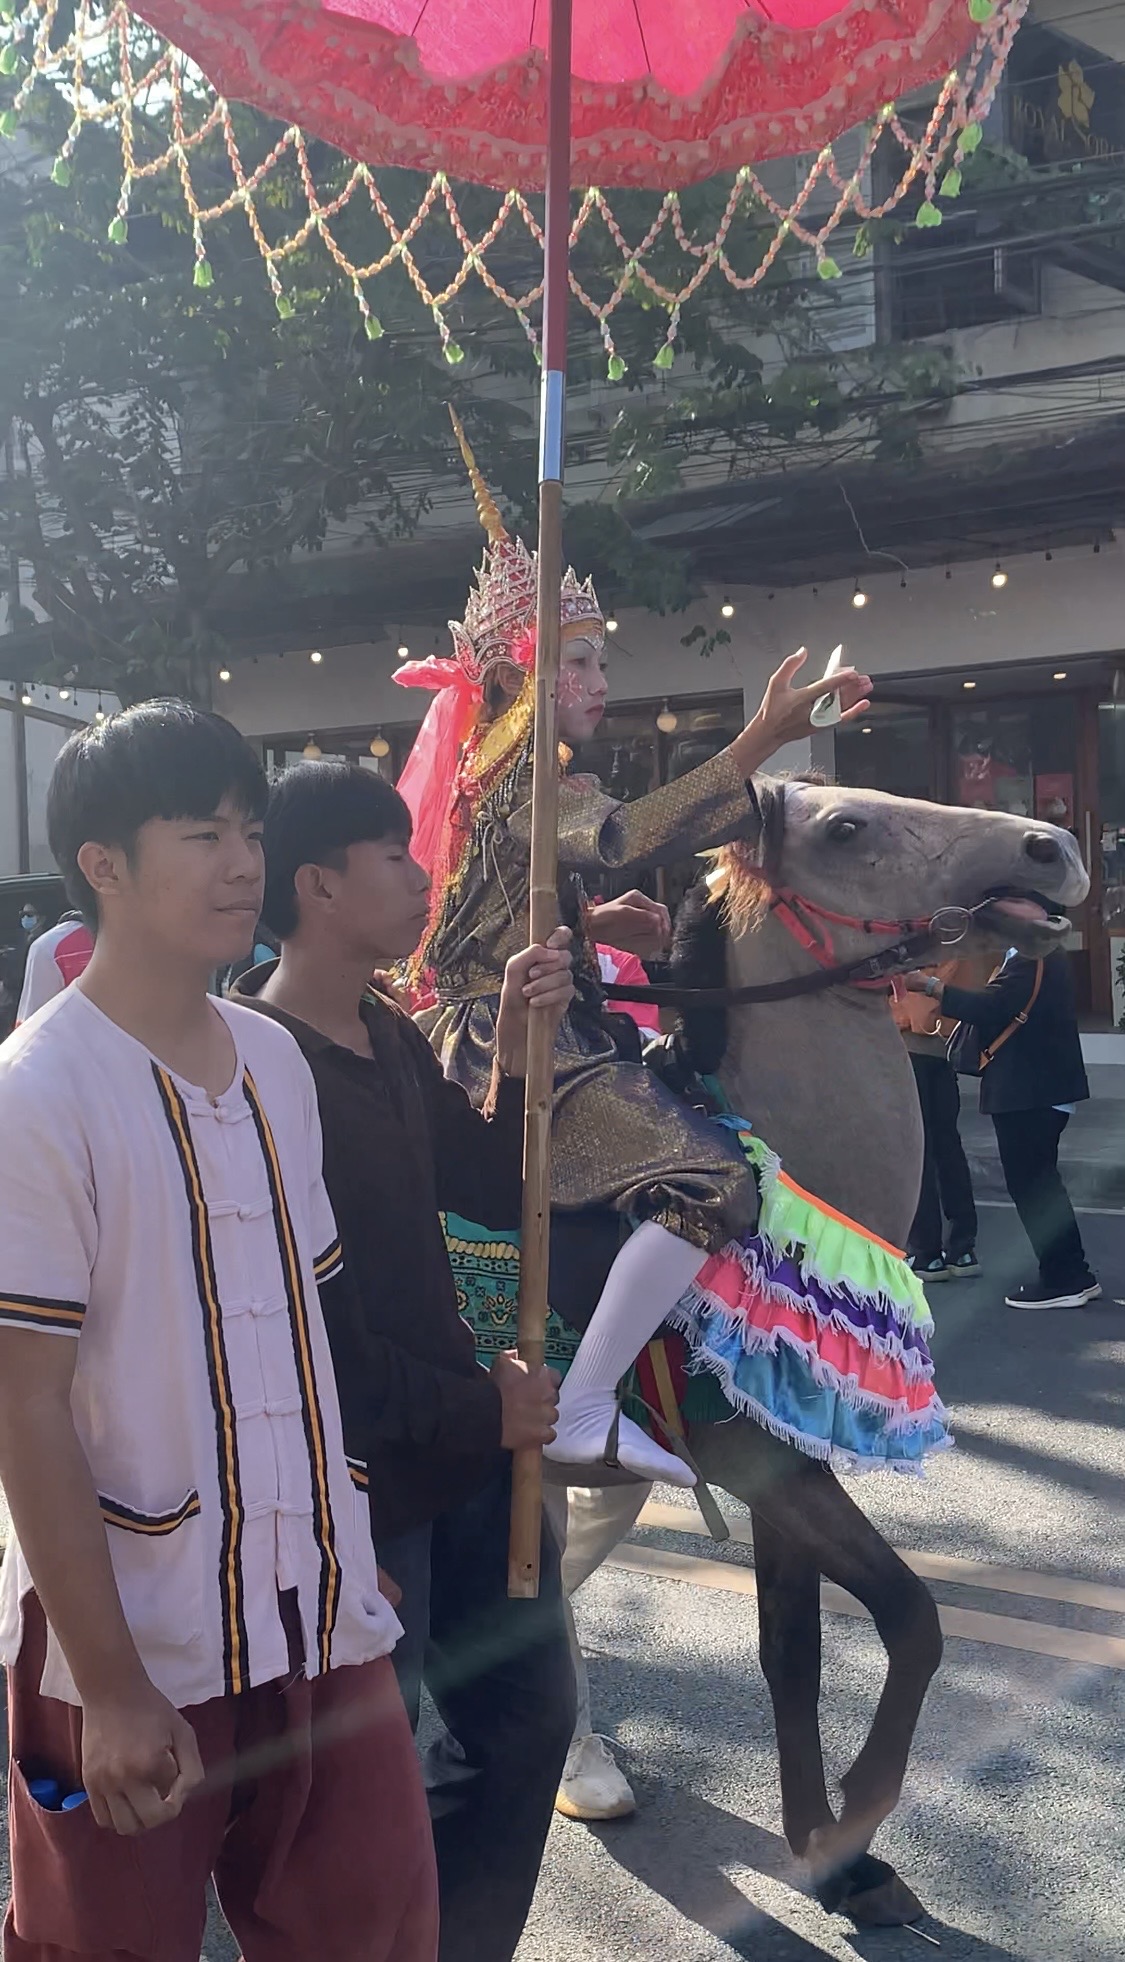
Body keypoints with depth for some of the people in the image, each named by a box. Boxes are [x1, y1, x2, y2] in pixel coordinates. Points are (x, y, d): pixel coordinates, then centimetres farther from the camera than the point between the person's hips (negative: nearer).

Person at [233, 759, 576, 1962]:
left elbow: (497, 1195, 9)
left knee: (529, 1715, 17)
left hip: (467, 1453, 8)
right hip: (354, 1484, -8)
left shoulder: (396, 1041, 8)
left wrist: (517, 1050, -6)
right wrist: (477, 1406, -14)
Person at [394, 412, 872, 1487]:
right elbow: (630, 835, -36)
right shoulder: (529, 787, -15)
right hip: (530, 1051, -11)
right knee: (714, 1184, -23)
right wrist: (761, 740, -43)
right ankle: (586, 1414, -21)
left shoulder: (495, 779, 16)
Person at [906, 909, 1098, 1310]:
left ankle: (1064, 1279, 0)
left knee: (1031, 1185, -5)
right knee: (1038, 1183, 16)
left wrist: (931, 986, -24)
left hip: (1031, 1089, -11)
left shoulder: (1033, 957, -18)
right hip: (1034, 1086, 11)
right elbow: (1003, 1010, 17)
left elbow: (990, 1007, -27)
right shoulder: (1037, 954, 16)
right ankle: (1071, 1275, 22)